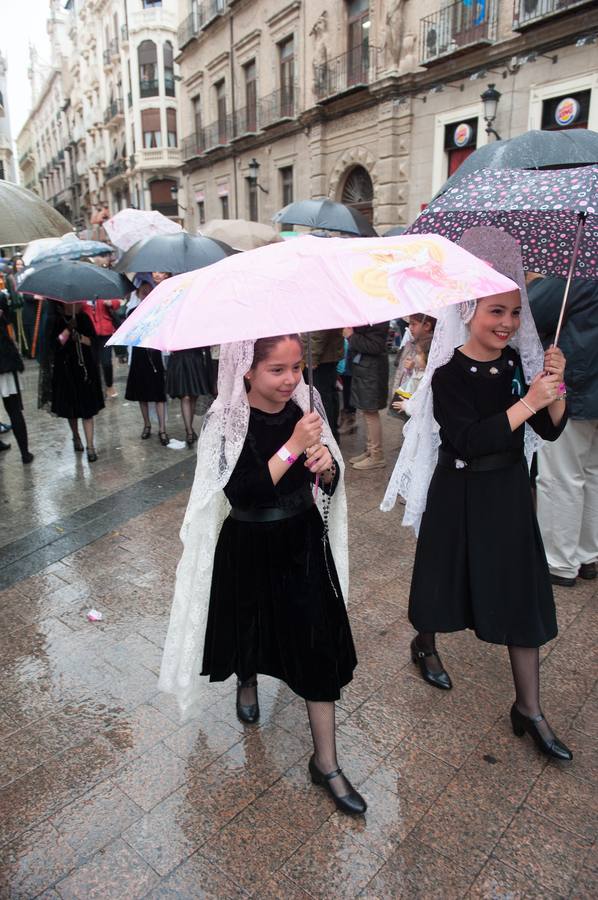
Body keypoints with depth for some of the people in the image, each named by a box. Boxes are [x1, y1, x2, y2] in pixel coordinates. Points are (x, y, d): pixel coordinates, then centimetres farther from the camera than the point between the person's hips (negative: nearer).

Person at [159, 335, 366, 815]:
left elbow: (330, 483, 1)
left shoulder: (305, 407, -6)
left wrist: (326, 464, -21)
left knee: (319, 648, 4)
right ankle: (248, 682, 58)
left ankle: (326, 762, 21)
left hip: (305, 543, 3)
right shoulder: (228, 423, -18)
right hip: (250, 549, -2)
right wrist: (293, 447, -31)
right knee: (250, 626, 21)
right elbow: (243, 495, -28)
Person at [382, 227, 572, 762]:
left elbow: (551, 431, 0)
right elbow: (470, 440, -26)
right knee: (445, 575, 14)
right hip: (460, 493, -5)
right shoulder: (448, 376, -15)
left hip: (510, 490, 5)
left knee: (522, 592, 7)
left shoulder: (518, 361, 0)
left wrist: (555, 387, -17)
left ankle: (529, 709, 22)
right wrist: (528, 402, -27)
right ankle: (426, 646, 46)